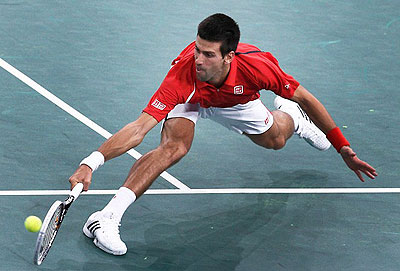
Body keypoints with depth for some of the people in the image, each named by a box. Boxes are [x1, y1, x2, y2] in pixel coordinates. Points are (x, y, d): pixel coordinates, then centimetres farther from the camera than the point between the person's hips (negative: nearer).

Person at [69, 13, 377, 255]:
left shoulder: (257, 65, -42)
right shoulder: (183, 73, -46)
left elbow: (306, 98, -26)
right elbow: (140, 127, -49)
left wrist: (344, 149, -22)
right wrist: (91, 162, -62)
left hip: (235, 99, 3)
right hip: (191, 99, -3)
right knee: (174, 147, -30)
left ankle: (289, 115, 55)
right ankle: (106, 218, -29)